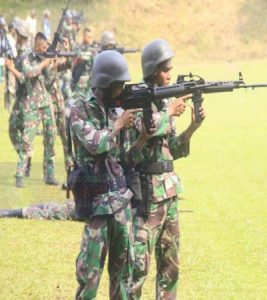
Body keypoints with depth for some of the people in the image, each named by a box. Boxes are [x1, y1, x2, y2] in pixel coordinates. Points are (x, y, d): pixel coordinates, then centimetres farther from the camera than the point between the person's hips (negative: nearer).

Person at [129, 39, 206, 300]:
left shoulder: (163, 101, 12)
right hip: (147, 192, -8)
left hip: (168, 191, 8)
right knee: (138, 265, -10)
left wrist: (193, 127, 1)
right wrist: (169, 112, -16)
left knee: (170, 265, 13)